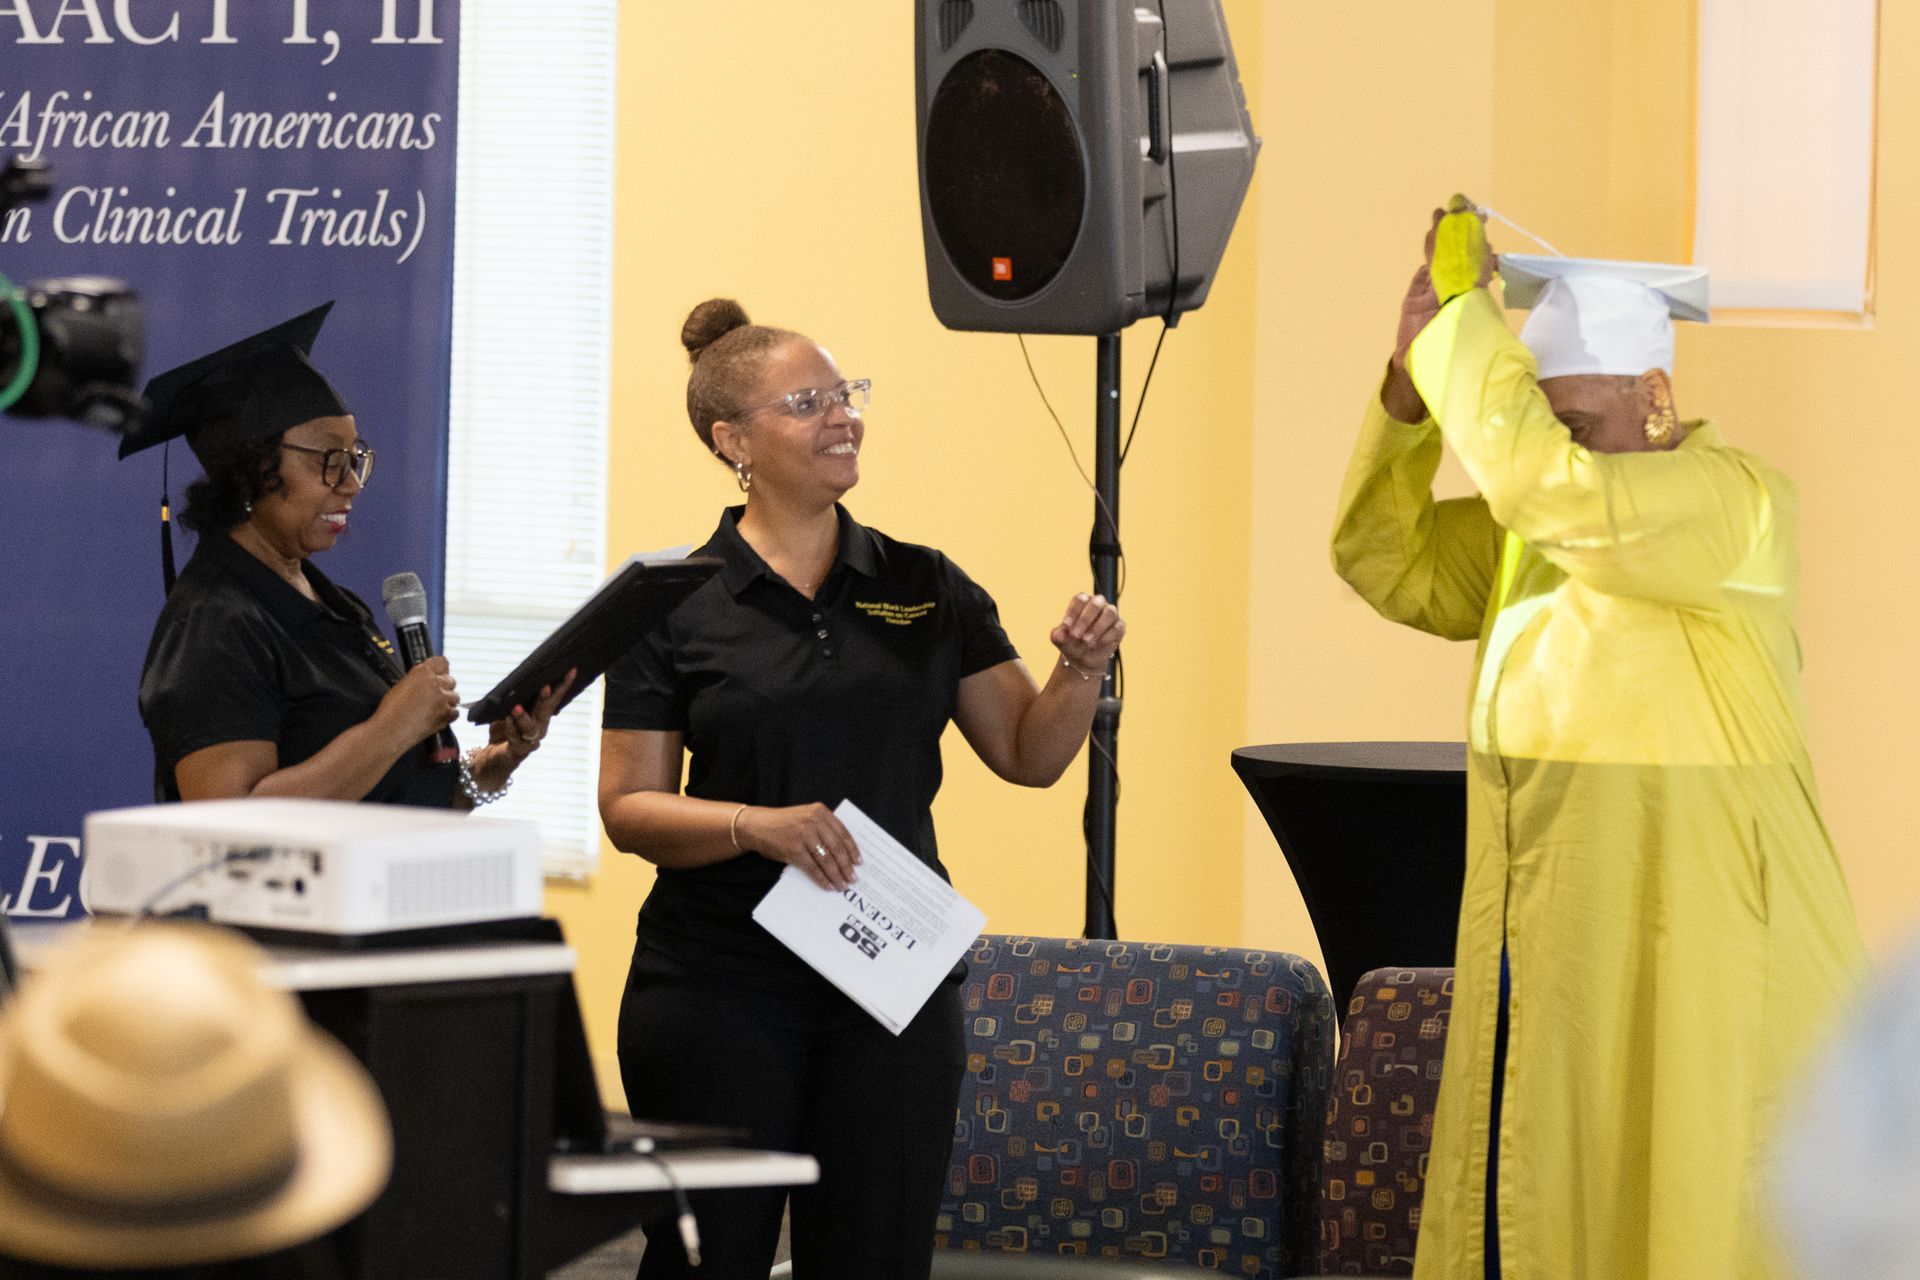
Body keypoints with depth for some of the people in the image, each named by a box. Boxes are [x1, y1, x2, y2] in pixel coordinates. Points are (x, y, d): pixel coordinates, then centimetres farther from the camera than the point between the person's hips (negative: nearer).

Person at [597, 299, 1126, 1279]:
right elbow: (629, 809, -4)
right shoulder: (675, 604, -2)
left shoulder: (925, 590, 8)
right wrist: (756, 825, -20)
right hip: (718, 987, -3)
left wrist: (1081, 668, -11)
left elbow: (1029, 753, 8)